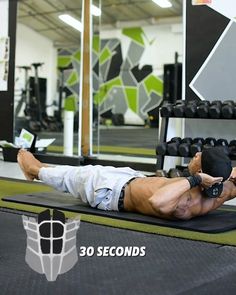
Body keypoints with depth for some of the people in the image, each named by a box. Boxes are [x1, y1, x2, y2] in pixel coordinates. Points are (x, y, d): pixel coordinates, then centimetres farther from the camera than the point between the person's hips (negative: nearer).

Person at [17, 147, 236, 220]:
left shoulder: (182, 207, -45)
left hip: (113, 193, -7)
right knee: (96, 170, 30)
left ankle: (35, 170, 55)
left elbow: (155, 202, -64)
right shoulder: (218, 194, -24)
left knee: (74, 175, 19)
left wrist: (193, 180, -56)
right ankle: (39, 170, 60)